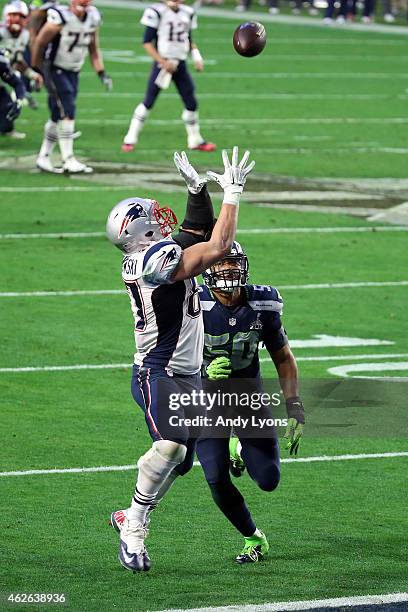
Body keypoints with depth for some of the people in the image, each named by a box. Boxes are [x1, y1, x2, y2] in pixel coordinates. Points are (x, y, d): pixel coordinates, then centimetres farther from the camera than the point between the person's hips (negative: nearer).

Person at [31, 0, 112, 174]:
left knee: (58, 115, 7)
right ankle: (68, 160, -12)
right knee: (67, 113, -14)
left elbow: (94, 49, 10)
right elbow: (39, 43, -13)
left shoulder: (93, 18, -2)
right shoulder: (61, 18, -22)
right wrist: (36, 71, -8)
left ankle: (44, 157, 16)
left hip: (73, 73, 6)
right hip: (55, 71, -6)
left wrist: (102, 74, 3)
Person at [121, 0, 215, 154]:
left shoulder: (187, 13, 8)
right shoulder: (157, 12, -11)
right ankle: (130, 140, 0)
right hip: (162, 64, -5)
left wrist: (197, 57, 3)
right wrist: (163, 62, -16)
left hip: (180, 65, 5)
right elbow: (147, 42, -10)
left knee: (191, 103, 7)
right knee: (148, 102, -6)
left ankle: (195, 141, 22)